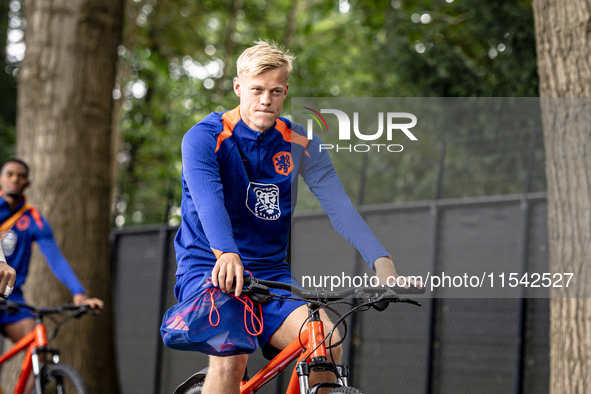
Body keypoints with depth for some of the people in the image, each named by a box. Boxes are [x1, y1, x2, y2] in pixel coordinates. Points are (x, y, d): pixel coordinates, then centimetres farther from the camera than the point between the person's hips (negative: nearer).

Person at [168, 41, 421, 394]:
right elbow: (208, 200, -28)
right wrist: (227, 254, -49)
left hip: (269, 272, 4)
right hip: (209, 268, -3)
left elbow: (340, 206, -11)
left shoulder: (300, 145, 1)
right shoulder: (204, 139, -10)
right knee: (230, 357, -30)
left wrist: (383, 263, -27)